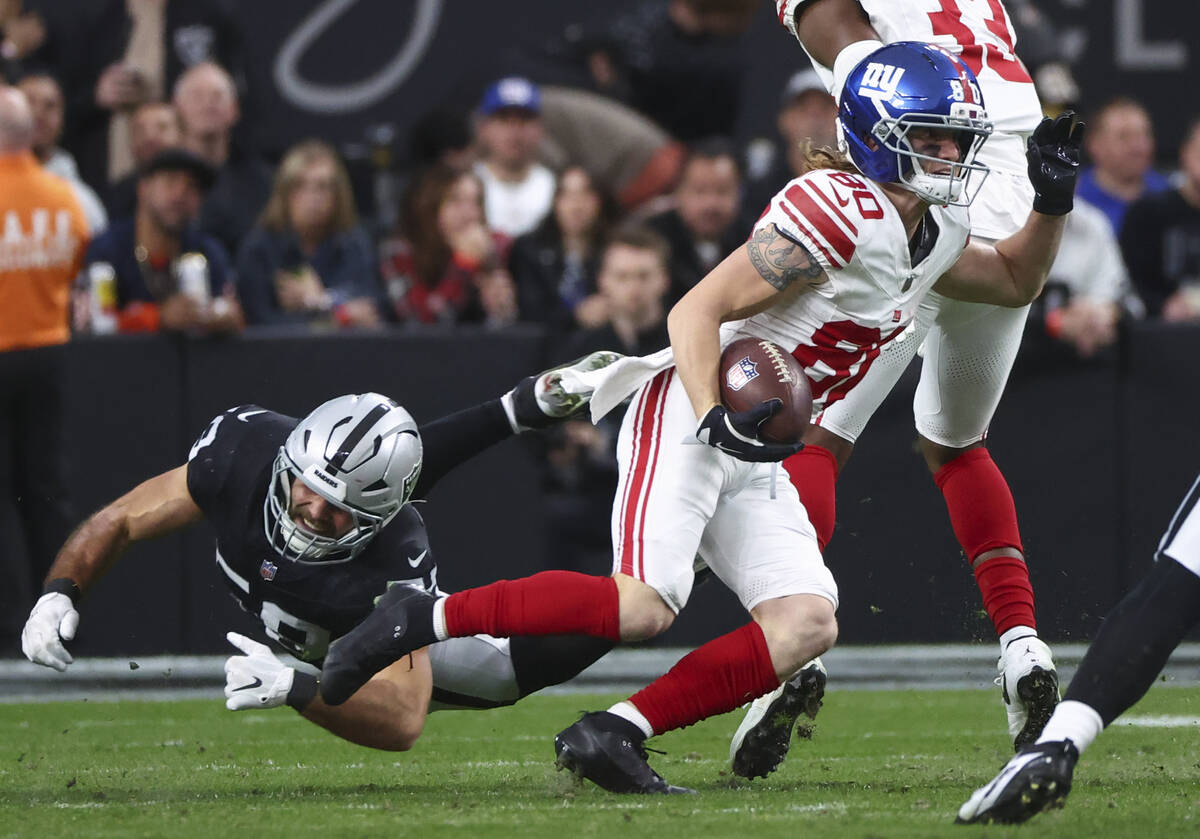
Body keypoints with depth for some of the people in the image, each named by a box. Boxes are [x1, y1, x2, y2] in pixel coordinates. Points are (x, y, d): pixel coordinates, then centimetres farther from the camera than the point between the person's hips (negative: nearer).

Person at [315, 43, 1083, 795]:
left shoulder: (935, 235, 12)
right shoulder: (841, 212, -16)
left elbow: (1014, 282, 32)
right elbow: (696, 311, -17)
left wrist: (1053, 200, 13)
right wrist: (715, 418, -32)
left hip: (754, 462, 9)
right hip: (686, 416, -9)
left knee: (806, 625, -9)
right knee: (644, 606, -25)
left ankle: (614, 735, -9)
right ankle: (423, 619, -14)